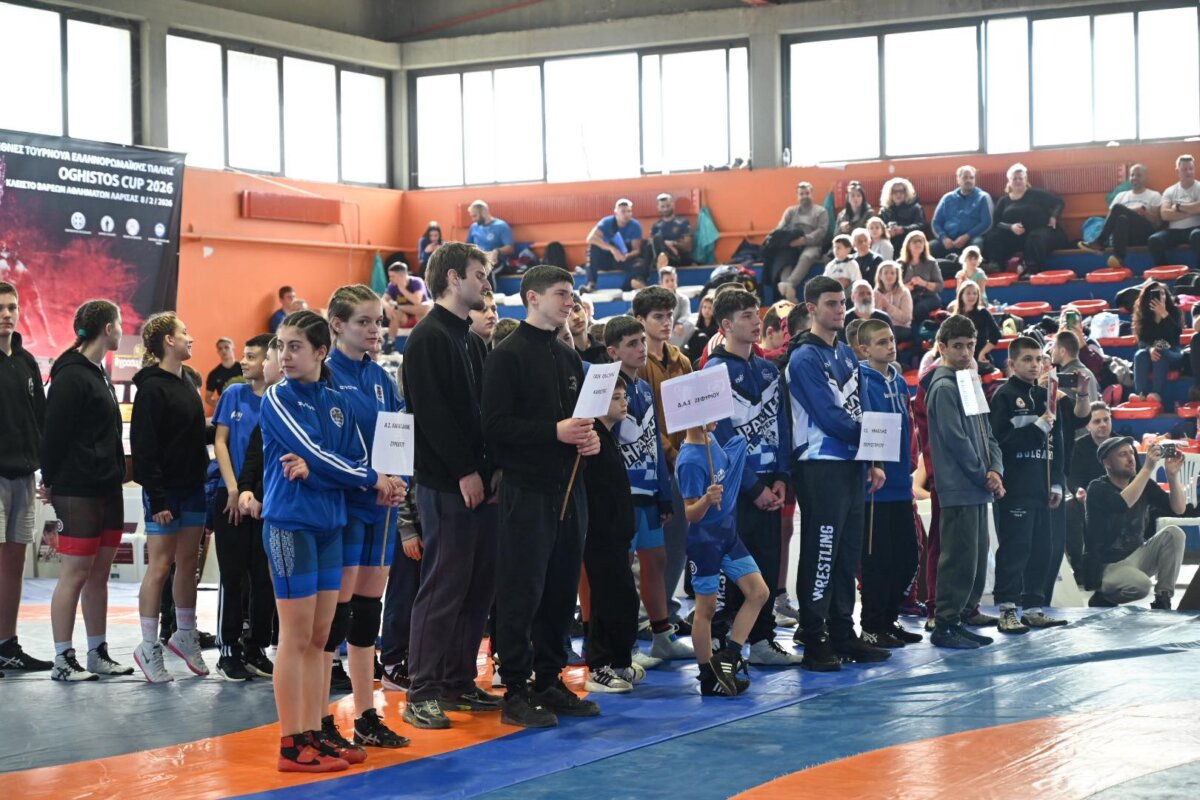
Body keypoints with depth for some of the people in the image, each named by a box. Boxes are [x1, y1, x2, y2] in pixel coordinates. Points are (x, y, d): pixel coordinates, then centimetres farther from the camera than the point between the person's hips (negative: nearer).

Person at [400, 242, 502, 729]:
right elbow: (432, 413, -17)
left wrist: (494, 468, 5)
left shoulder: (473, 341, 18)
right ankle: (421, 694, -1)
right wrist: (465, 471, -17)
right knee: (443, 588, -6)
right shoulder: (428, 338, -9)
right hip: (446, 486, -9)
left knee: (479, 586, 10)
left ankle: (459, 683, 18)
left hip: (480, 483, 9)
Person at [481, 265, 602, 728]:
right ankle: (516, 692, 2)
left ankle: (549, 681, 20)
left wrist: (589, 437, 3)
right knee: (522, 593, -3)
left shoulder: (568, 357, 17)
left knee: (561, 590, 11)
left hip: (568, 488, 7)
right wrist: (555, 432, -19)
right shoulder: (509, 356, -6)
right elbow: (495, 426, -14)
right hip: (527, 490, -7)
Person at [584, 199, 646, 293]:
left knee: (639, 263, -31)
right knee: (593, 246, -30)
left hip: (625, 259, 0)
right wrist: (612, 249, -42)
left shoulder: (635, 226, -11)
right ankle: (590, 284, -34)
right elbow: (590, 238, -31)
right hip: (606, 258, 0)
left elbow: (637, 250, -14)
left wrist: (626, 256, -38)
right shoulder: (607, 222, -15)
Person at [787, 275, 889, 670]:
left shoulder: (847, 354, 16)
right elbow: (828, 416, -16)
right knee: (821, 553, -6)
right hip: (820, 464, -8)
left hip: (851, 463, 8)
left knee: (848, 554, 11)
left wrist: (873, 460, 7)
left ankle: (844, 634, 19)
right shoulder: (805, 357, -9)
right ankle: (814, 642, -1)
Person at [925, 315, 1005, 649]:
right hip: (958, 489, -9)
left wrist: (996, 470, 1)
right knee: (959, 559, -8)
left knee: (977, 558, 11)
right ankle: (944, 626, -2)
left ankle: (961, 620, 18)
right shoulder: (944, 387, -10)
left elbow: (987, 434, 17)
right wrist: (984, 476, -10)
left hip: (978, 489, 9)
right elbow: (956, 439, -16)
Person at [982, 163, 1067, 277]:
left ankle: (1031, 270, -48)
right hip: (1014, 236, 3)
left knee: (1035, 238, -40)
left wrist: (1054, 217, -7)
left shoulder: (1036, 194, 10)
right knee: (992, 237, -23)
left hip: (1038, 230, -3)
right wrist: (1010, 227, -16)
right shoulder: (1004, 201, 17)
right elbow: (996, 223, 4)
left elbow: (1059, 202, 11)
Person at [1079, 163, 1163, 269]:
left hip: (1144, 232, -3)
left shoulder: (1154, 196, 14)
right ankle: (1118, 257, -49)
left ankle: (1099, 242, -31)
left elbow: (1158, 222, 3)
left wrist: (1143, 212, -10)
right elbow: (1110, 217, 15)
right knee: (1121, 219, -34)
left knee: (1118, 208, -27)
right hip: (1123, 231, 3)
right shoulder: (1121, 195, 25)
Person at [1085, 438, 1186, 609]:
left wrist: (1172, 474, -18)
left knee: (1174, 533, -15)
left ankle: (1163, 601, -9)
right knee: (1140, 584, -35)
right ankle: (1102, 599, -1)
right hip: (1107, 566, -6)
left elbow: (1178, 509, -4)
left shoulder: (1144, 485, 3)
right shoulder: (1098, 488, -13)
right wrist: (1148, 468, -35)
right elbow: (1122, 504, -34)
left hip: (1136, 555, 6)